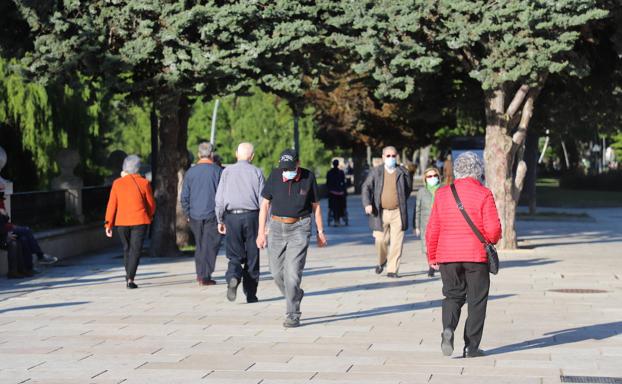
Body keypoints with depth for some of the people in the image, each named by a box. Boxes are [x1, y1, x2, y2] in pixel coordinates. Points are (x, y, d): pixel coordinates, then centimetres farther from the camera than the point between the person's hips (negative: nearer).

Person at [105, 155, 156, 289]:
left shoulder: (117, 183, 0)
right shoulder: (144, 183, -3)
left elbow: (112, 205, -1)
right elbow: (151, 204, 4)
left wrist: (109, 224, 3)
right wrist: (149, 216, 24)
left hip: (121, 222, 2)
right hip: (139, 221, -2)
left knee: (127, 248, 20)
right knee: (135, 250, -1)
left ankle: (128, 275, 31)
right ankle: (130, 279, -12)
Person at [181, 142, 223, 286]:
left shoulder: (190, 172, 2)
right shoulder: (217, 171, -6)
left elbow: (184, 197, 4)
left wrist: (188, 214, 14)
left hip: (195, 215, 3)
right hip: (212, 215, -3)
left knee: (199, 245, 17)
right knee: (210, 245, 2)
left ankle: (200, 273, 18)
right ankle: (205, 276, -2)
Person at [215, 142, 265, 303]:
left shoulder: (227, 172, 3)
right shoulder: (257, 172, 0)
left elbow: (219, 199, 2)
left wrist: (220, 220, 10)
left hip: (232, 217, 1)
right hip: (251, 216, -1)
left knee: (235, 255, 6)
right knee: (252, 257, 8)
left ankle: (233, 278, -24)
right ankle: (251, 294, 12)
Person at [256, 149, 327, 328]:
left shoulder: (308, 177, -5)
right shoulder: (274, 175, -2)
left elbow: (315, 205, 6)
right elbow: (265, 204, 3)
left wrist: (320, 231, 7)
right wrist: (261, 232, -1)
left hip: (299, 228, -3)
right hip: (277, 227, 3)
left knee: (293, 272, -11)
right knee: (277, 272, 7)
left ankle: (292, 315, -4)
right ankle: (295, 295, 35)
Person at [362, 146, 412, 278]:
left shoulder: (402, 172, 5)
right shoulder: (376, 171, 4)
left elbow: (408, 188, 19)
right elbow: (366, 188, 0)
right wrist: (367, 204, -15)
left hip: (397, 212, 0)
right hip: (381, 212, 0)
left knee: (396, 243, -3)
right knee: (380, 240, -2)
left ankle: (392, 270, 4)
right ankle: (381, 262, 28)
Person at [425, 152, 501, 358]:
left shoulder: (442, 194, 3)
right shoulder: (483, 194, -8)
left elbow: (432, 230, 4)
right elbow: (493, 229, -13)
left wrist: (432, 256, 14)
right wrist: (492, 240, 10)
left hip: (447, 256, 3)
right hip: (476, 256, -3)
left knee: (453, 296, 14)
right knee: (476, 300, 8)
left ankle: (448, 328, -13)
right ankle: (471, 347, 8)